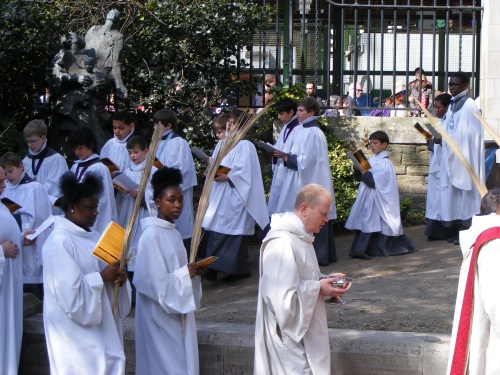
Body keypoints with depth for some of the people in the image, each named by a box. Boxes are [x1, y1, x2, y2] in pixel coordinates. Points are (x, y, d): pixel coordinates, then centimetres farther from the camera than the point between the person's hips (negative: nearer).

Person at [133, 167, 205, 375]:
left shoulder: (174, 233, 11)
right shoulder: (151, 235, -15)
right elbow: (151, 280, -21)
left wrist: (192, 272, 0)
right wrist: (184, 274, -17)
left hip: (177, 312, 9)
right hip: (161, 314, -9)